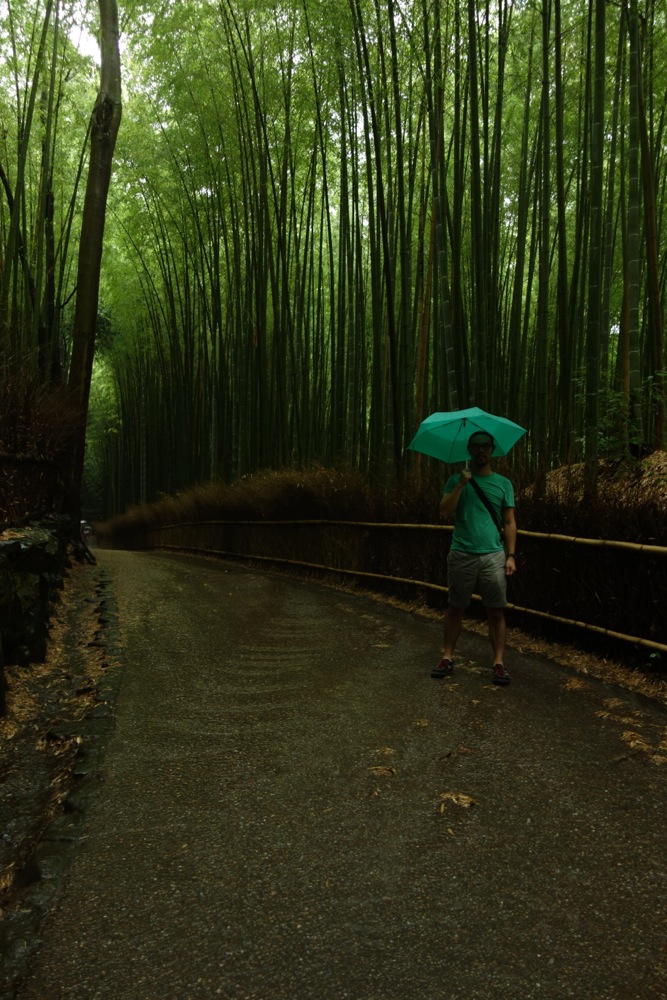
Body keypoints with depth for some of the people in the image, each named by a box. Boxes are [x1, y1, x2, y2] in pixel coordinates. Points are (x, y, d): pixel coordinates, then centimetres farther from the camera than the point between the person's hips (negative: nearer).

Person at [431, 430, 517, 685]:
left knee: (496, 611, 0)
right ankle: (447, 658, 14)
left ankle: (499, 663, 4)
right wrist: (461, 484, -14)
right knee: (454, 608, 6)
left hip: (493, 556, 0)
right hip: (461, 555, 0)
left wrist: (511, 555, -2)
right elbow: (445, 511, -6)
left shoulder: (503, 483, 8)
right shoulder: (456, 480, 7)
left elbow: (509, 522, 7)